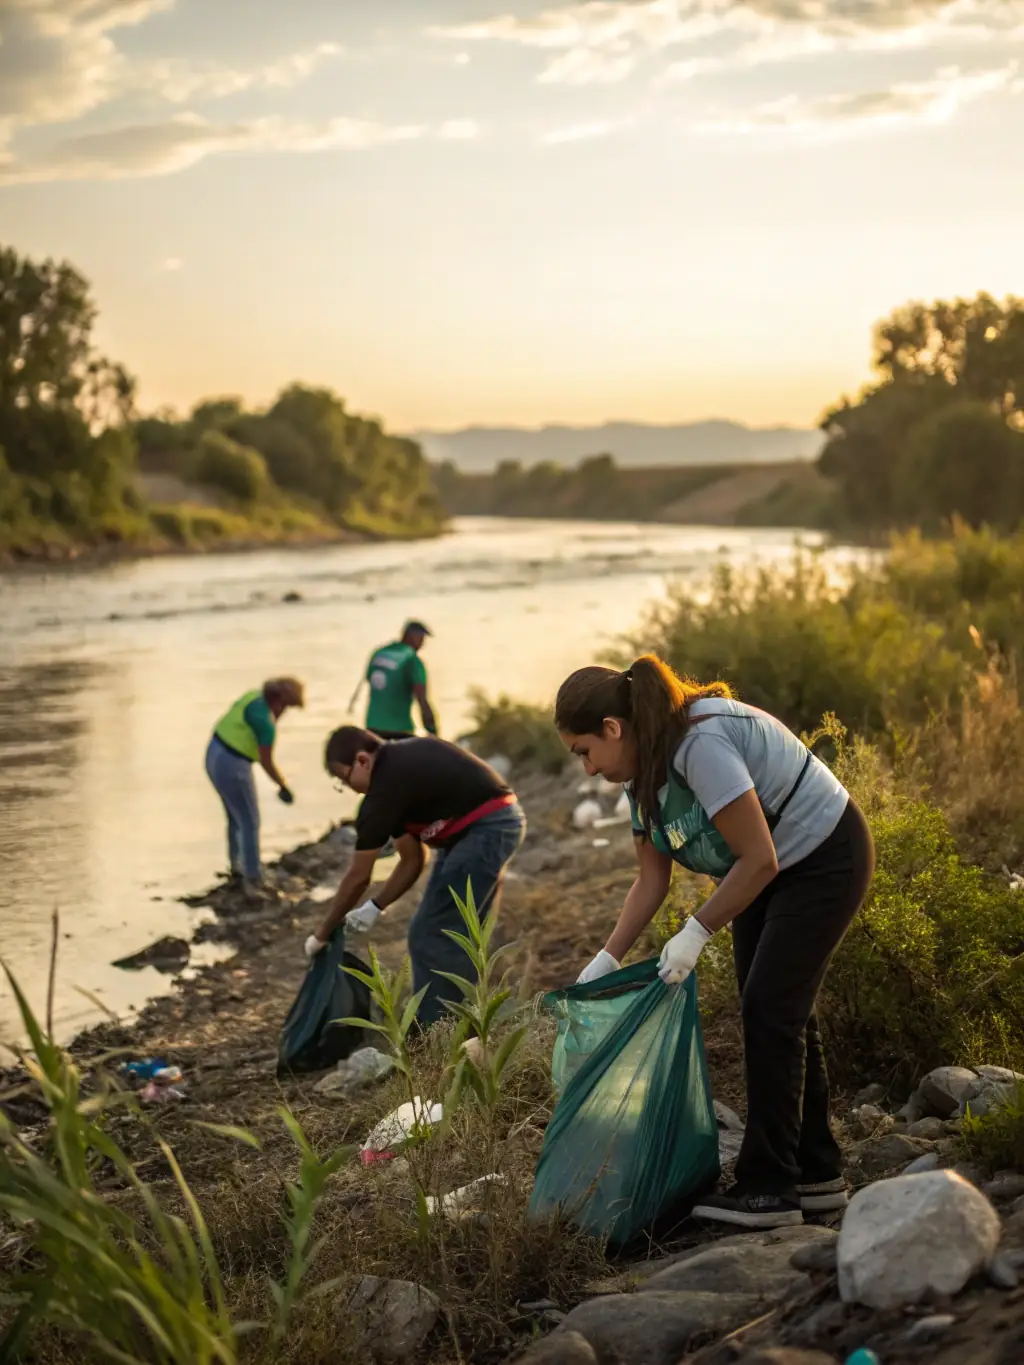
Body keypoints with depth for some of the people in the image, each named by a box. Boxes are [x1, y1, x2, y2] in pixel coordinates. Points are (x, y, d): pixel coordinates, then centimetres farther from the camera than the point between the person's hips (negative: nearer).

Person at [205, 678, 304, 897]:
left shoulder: (254, 697, -1)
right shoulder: (266, 722, -24)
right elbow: (266, 762, -14)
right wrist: (283, 786, -2)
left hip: (214, 755, 9)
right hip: (232, 766, -9)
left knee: (235, 817, 26)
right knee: (250, 822, 4)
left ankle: (237, 864, 43)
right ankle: (252, 879, 12)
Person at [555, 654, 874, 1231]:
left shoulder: (701, 745, -32)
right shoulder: (648, 770, -3)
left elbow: (758, 860, -29)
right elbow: (652, 880, 0)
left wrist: (696, 932, -26)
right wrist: (607, 960, -8)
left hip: (825, 859, -9)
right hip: (769, 873, 9)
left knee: (770, 1011, -12)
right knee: (779, 1013, 11)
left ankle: (768, 1188, -6)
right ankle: (817, 1175, 22)